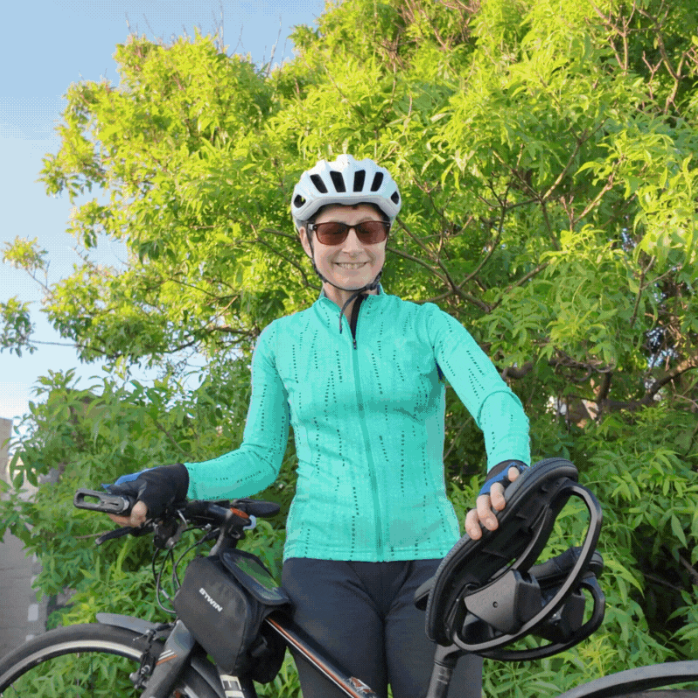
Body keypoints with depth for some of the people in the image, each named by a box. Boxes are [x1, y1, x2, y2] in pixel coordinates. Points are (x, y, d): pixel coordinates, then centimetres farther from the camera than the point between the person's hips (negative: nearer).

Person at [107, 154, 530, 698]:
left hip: (426, 561, 0)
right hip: (324, 562, 1)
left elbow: (495, 399, -12)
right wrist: (177, 481, -6)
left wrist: (507, 469, -34)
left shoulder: (426, 323, 5)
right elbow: (260, 459, 12)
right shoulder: (281, 341, 9)